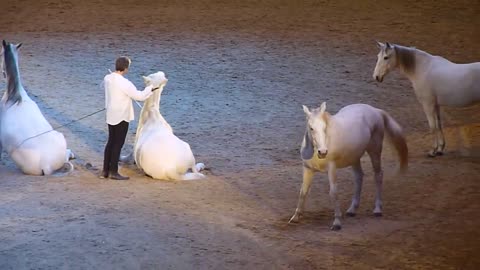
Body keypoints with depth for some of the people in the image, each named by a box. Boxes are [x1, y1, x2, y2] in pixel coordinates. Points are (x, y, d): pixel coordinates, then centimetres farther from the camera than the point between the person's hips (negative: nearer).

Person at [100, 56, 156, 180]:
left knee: (111, 142, 16)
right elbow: (139, 96, -19)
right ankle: (113, 172, 9)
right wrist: (151, 88, -4)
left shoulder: (107, 78, -1)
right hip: (121, 117, -7)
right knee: (118, 144, 3)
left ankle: (105, 171, 19)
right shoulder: (124, 83, -23)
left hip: (111, 116, 7)